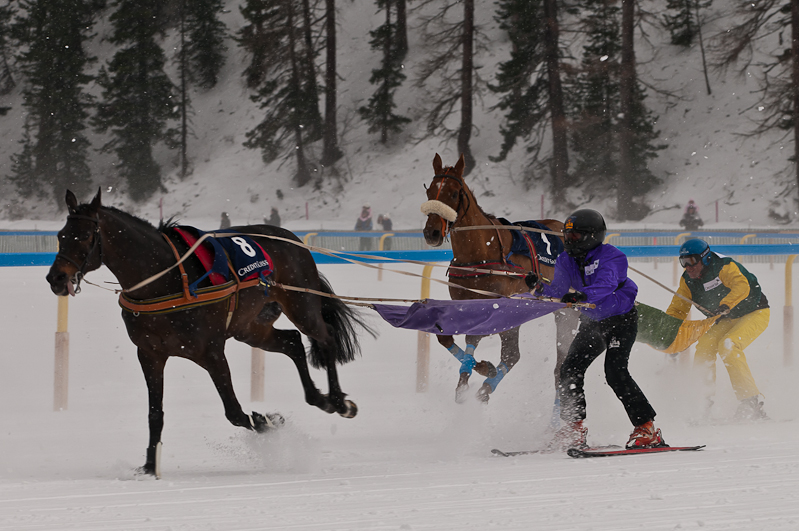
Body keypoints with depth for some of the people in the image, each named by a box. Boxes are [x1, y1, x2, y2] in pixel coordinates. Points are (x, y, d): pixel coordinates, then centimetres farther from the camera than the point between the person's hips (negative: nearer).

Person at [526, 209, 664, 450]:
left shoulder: (611, 257, -22)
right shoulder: (566, 261, -1)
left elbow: (605, 285, -40)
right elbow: (558, 293, 2)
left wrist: (582, 295, -58)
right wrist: (539, 287, -19)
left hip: (621, 320, -7)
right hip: (592, 323, 7)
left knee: (615, 371, -21)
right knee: (570, 369, -6)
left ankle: (647, 428, -16)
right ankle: (574, 427, 5)